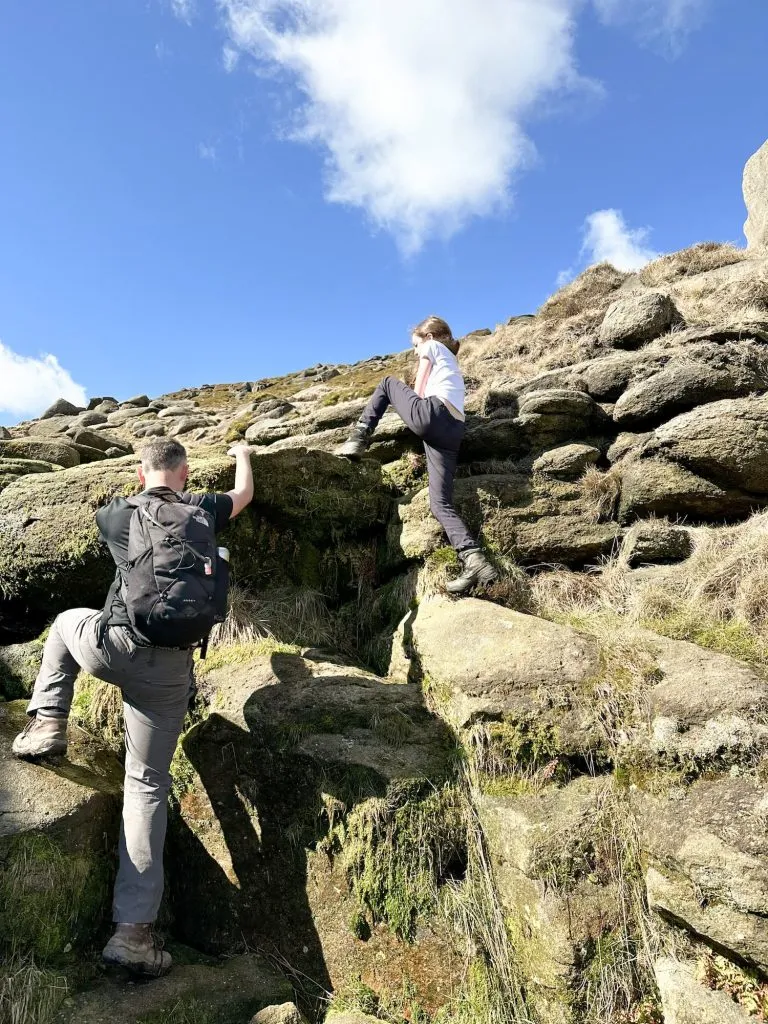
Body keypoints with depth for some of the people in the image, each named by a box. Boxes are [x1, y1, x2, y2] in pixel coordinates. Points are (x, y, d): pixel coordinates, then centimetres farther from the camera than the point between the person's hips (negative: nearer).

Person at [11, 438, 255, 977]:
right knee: (148, 785, 9)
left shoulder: (115, 514, 8)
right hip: (170, 668, 0)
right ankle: (135, 928, 6)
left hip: (110, 646, 0)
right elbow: (245, 494, 30)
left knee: (66, 621, 36)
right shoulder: (202, 510, 8)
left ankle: (48, 725, 26)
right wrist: (243, 455, 51)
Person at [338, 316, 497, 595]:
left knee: (387, 383, 23)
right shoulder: (452, 363, 41)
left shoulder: (432, 347, 19)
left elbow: (419, 392, 14)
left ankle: (358, 440, 7)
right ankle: (474, 561, -26)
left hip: (432, 414, -6)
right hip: (454, 431, 7)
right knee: (440, 504, -6)